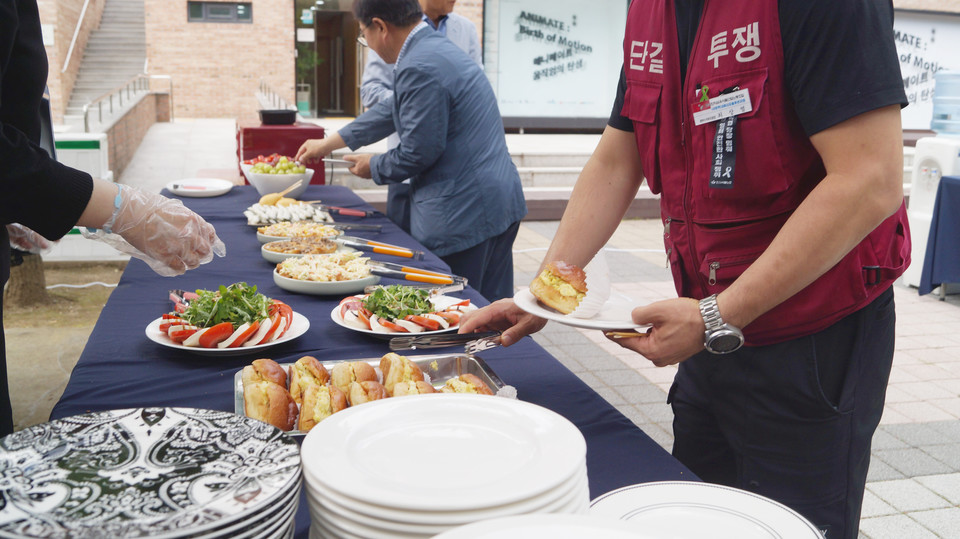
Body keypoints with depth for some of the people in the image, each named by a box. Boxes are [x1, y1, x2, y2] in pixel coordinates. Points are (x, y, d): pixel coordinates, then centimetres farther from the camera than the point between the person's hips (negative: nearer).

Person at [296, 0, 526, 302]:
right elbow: (392, 112, 27)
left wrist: (374, 167, 4)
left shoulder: (419, 68, -18)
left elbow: (418, 152, -18)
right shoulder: (440, 48, 16)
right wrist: (328, 143, 34)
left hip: (463, 214, -10)